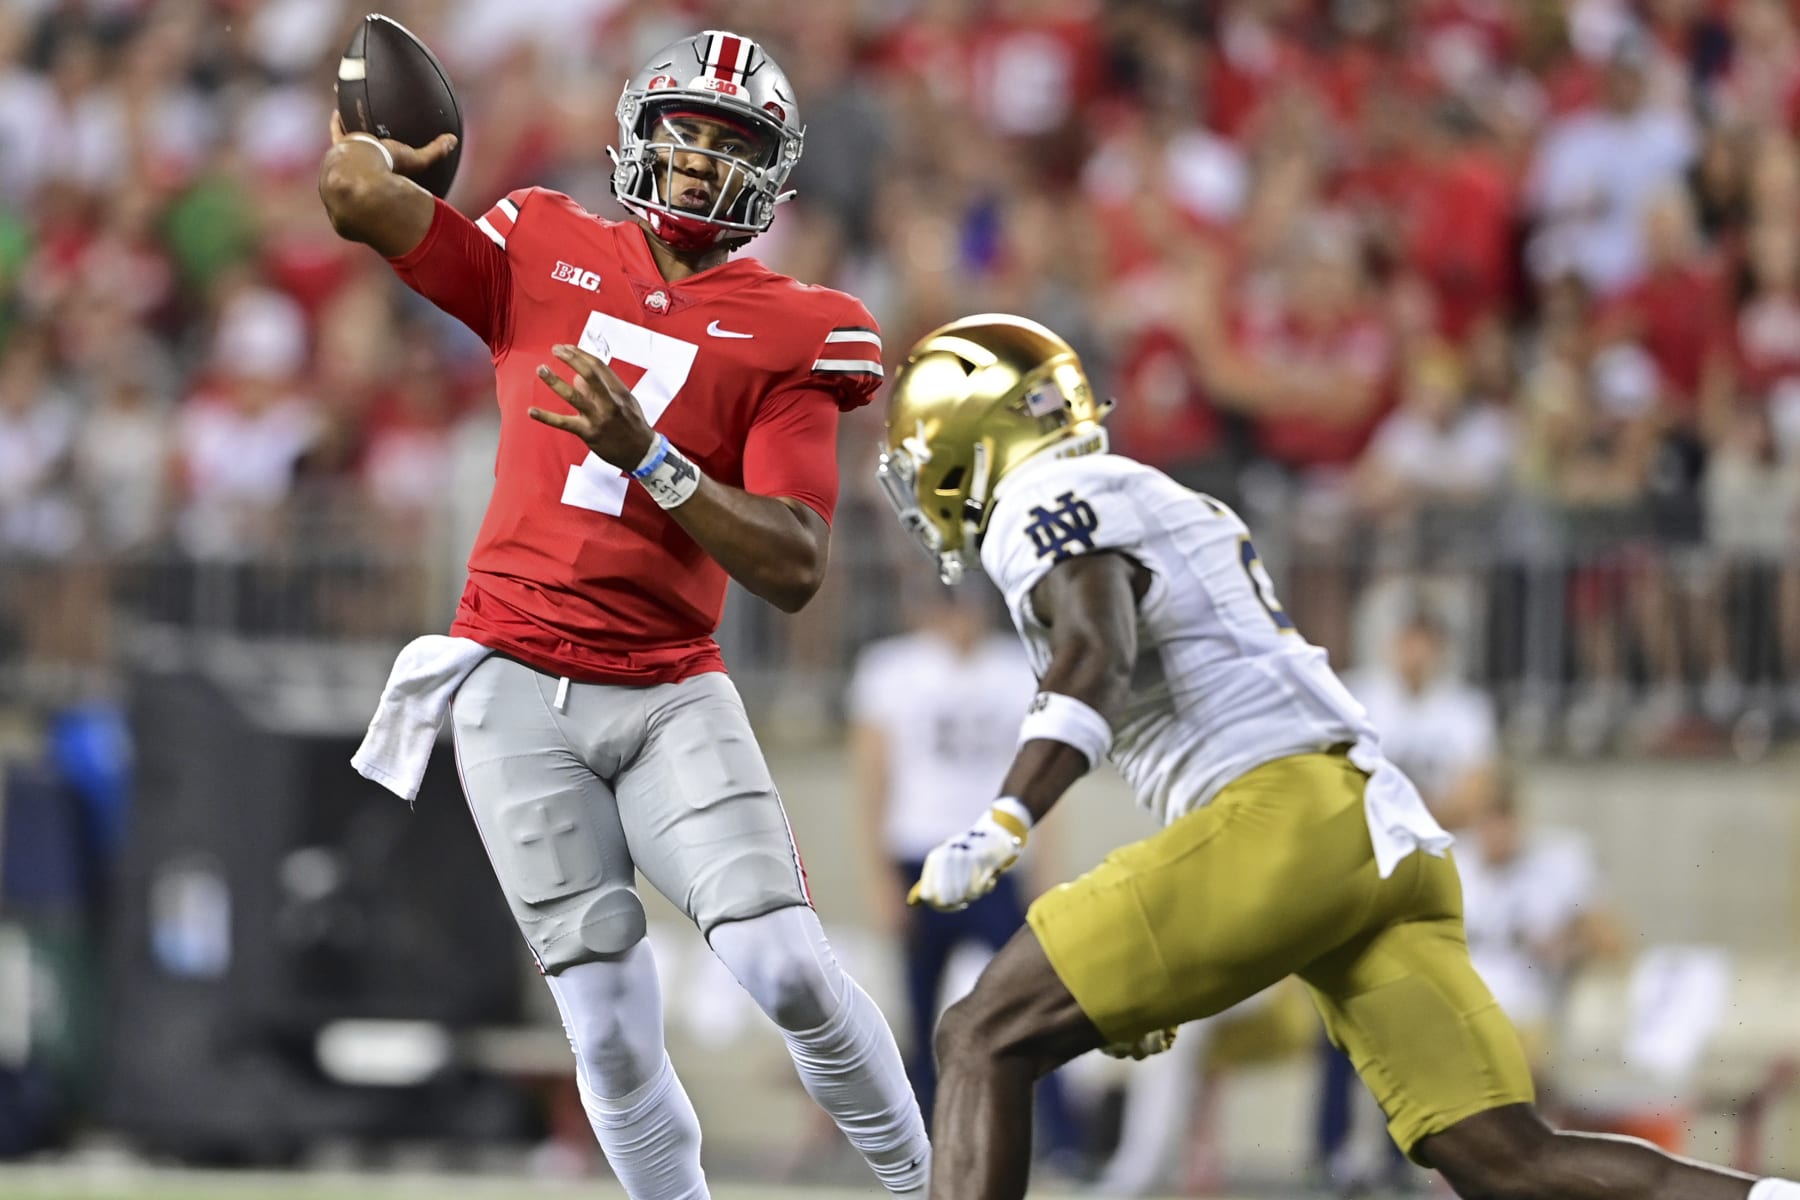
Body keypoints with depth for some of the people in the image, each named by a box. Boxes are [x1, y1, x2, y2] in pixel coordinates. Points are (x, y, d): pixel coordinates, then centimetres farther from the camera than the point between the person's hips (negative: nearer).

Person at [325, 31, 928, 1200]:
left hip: (671, 696, -1)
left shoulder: (792, 333, 1)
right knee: (612, 1029, -3)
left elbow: (795, 568, -9)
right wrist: (372, 148, 16)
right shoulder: (543, 256, 7)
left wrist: (647, 457, -17)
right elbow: (360, 197, -5)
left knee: (787, 970, -15)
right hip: (519, 690, 1)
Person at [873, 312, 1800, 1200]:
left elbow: (1097, 657, -16)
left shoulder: (1046, 502, 5)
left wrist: (1001, 827, -29)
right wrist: (1150, 977, 37)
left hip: (1282, 826, -8)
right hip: (1390, 835, 8)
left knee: (984, 1041, -1)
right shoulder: (1172, 509, 33)